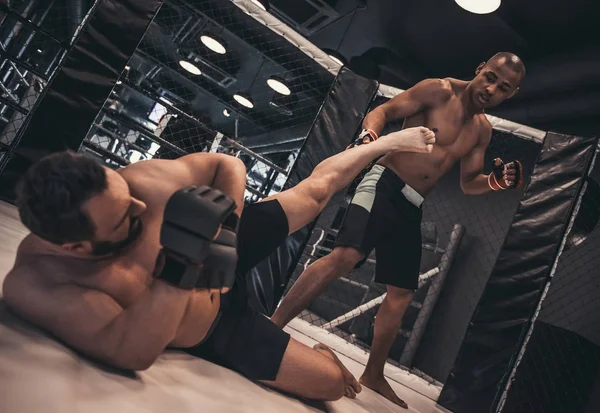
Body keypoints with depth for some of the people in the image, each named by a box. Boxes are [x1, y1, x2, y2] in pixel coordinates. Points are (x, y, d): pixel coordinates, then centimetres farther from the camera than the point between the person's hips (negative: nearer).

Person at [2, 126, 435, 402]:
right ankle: (319, 354, 32)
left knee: (318, 188, 10)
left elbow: (227, 165, -12)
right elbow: (131, 355, -44)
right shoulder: (36, 283, -34)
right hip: (211, 331, -2)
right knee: (332, 381, -7)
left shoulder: (145, 180, -28)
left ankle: (391, 142, 40)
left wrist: (225, 221, -28)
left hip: (230, 258, 3)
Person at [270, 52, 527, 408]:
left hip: (412, 207, 7)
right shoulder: (438, 91, -3)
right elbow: (382, 112, -8)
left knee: (401, 295, 9)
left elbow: (468, 184, 19)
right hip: (385, 185, -7)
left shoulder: (483, 130, 15)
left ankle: (373, 376, 25)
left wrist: (497, 181, -2)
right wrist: (369, 136, -30)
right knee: (345, 256, -27)